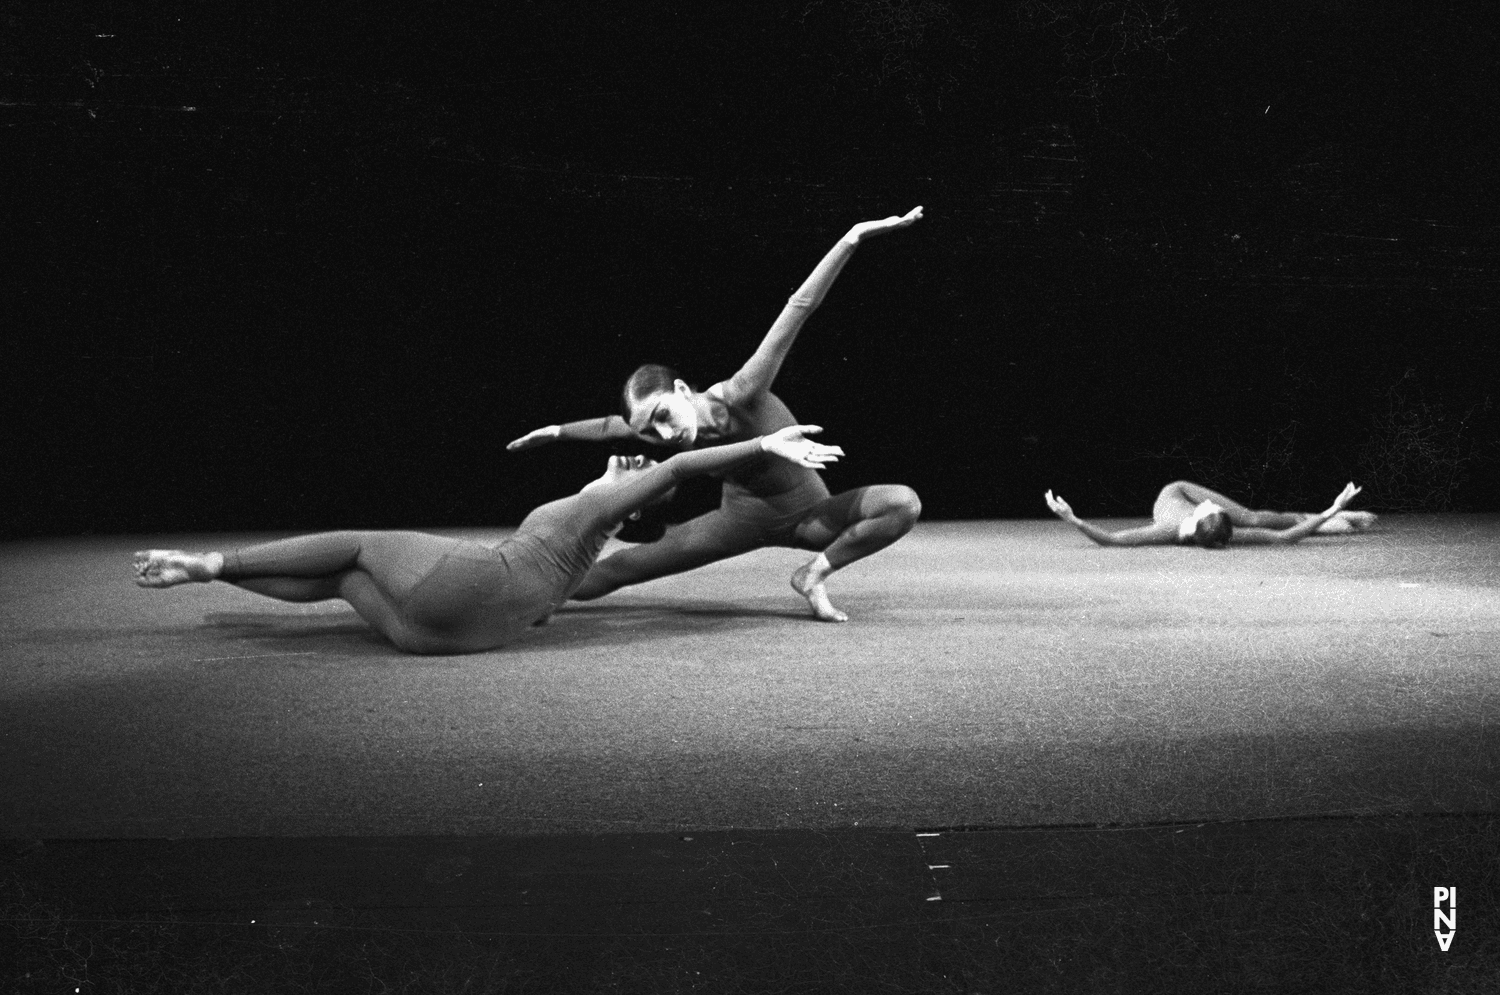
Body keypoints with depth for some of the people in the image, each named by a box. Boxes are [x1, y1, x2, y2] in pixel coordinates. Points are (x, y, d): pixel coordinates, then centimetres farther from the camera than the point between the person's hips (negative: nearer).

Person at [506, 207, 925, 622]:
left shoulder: (742, 397, -36)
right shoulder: (664, 428, -21)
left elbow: (799, 307, -40)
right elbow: (615, 425, 5)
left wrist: (853, 237, -44)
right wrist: (560, 430, 16)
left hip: (807, 515, -3)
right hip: (742, 517, 3)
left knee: (905, 503, -30)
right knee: (619, 567, -2)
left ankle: (816, 571, -18)